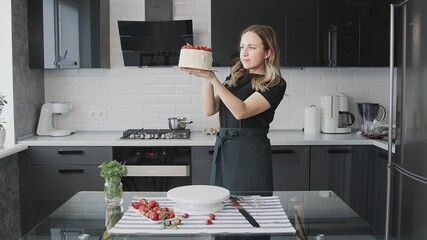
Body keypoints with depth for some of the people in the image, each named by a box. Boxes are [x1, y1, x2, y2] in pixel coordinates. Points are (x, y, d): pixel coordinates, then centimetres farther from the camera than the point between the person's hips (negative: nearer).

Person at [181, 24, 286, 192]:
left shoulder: (275, 84, -6)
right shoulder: (235, 78, 13)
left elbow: (241, 111, -19)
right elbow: (209, 109, 4)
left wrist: (213, 78, -22)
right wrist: (206, 78, -10)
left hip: (251, 153, -5)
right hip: (223, 149, 6)